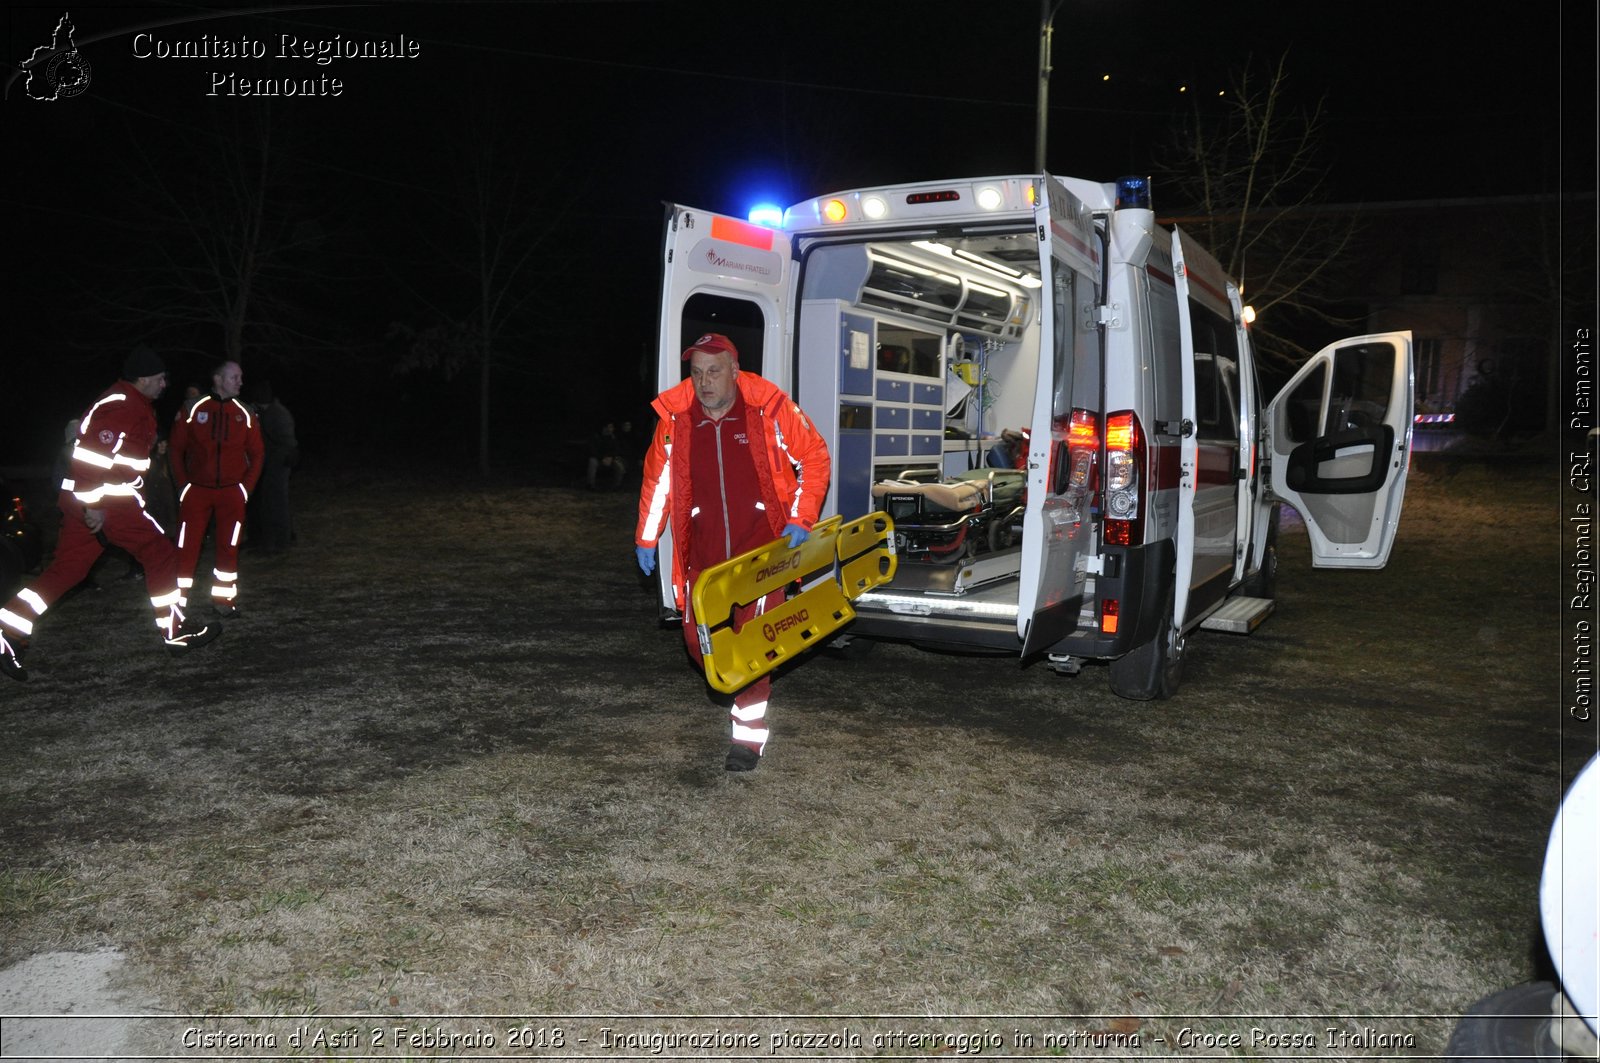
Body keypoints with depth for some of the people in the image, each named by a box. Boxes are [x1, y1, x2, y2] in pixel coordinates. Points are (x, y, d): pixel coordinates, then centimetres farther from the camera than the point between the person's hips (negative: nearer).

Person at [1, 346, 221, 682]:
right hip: (104, 503, -10)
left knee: (67, 568, 10)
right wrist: (93, 506, -24)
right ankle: (174, 631, 6)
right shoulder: (122, 407, -16)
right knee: (161, 553, 0)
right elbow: (93, 454, -23)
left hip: (83, 501, 10)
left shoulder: (129, 404, 17)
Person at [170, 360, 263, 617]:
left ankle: (223, 599, 16)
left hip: (232, 493, 2)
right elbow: (176, 450, 3)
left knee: (228, 547, 5)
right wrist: (183, 485, 0)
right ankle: (177, 601, 8)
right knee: (187, 547, -2)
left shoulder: (245, 414, 3)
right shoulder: (192, 409, -2)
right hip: (196, 490, -1)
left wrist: (246, 487, 1)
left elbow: (256, 454, 8)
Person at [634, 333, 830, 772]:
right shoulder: (676, 415, -2)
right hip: (705, 549, 3)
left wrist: (801, 520, -5)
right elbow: (657, 477, 12)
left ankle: (749, 731, 4)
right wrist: (646, 538, 15)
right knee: (699, 636, 3)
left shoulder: (768, 407, -10)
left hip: (761, 542, -3)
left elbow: (814, 457, 1)